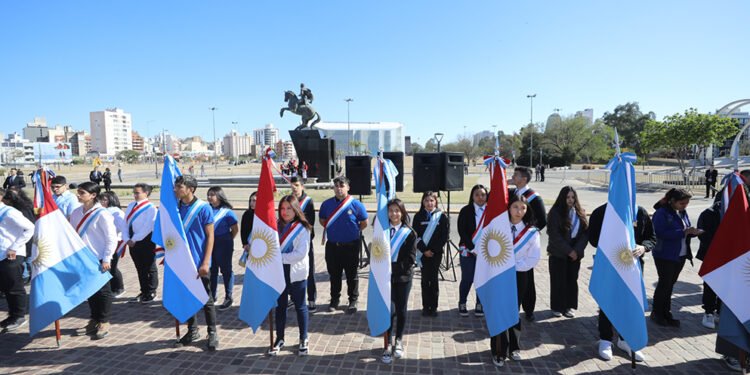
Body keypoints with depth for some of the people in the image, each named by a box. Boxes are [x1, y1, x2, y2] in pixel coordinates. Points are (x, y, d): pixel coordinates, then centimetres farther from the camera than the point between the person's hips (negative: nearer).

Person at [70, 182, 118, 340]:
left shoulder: (102, 214, -14)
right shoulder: (76, 213, 5)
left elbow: (112, 238, -13)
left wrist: (106, 258, -14)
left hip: (99, 259, -6)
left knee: (103, 291, 5)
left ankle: (104, 322, 18)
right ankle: (94, 320, 29)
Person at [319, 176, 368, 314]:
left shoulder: (356, 204, -10)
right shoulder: (327, 204, 0)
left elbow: (364, 223, 1)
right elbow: (322, 220, 15)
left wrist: (353, 231, 5)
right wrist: (334, 230, 8)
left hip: (351, 246, -3)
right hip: (332, 245, 3)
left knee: (352, 275, 9)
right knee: (334, 274, 15)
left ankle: (353, 301, 23)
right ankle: (334, 299, 31)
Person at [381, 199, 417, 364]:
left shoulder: (409, 233, -3)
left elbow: (411, 258, -5)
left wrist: (396, 268, -13)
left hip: (403, 276, 0)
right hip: (386, 276, 0)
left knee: (401, 310, 10)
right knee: (389, 310, -3)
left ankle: (399, 341, 28)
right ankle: (389, 343, 11)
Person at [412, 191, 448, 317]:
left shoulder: (441, 216, 0)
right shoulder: (418, 216, 3)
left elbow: (444, 236, -2)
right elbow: (415, 235, -1)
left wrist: (434, 250, -9)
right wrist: (424, 250, -10)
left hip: (436, 253, -1)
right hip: (423, 252, 1)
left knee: (434, 279, 2)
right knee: (425, 279, 4)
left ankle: (433, 307, 9)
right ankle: (426, 306, 11)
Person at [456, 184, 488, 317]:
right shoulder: (466, 211, -2)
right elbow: (462, 231, -5)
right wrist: (473, 248, -11)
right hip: (469, 251, -2)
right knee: (467, 279, 3)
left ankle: (479, 305, 20)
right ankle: (462, 304, 21)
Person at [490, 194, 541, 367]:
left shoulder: (532, 232, -4)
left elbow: (534, 258, -8)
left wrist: (513, 266, -12)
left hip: (518, 276, 1)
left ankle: (513, 347, 30)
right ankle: (499, 351, 8)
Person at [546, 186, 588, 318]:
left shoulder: (579, 213, 5)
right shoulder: (555, 213, -9)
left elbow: (585, 232, 0)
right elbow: (554, 235, -13)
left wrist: (577, 250, -12)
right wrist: (568, 250, -14)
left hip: (575, 253, 4)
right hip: (558, 254, -4)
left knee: (572, 280, 9)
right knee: (558, 280, 4)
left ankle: (568, 306, 21)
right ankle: (557, 307, 16)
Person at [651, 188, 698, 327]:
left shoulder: (682, 212, 8)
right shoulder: (662, 213, -17)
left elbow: (686, 229, 13)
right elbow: (662, 233, -25)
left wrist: (693, 232, -9)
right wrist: (683, 232, -28)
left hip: (680, 255, 7)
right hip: (665, 256, -7)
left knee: (670, 284, 14)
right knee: (664, 284, 2)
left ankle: (666, 313, 24)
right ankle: (657, 313, 18)